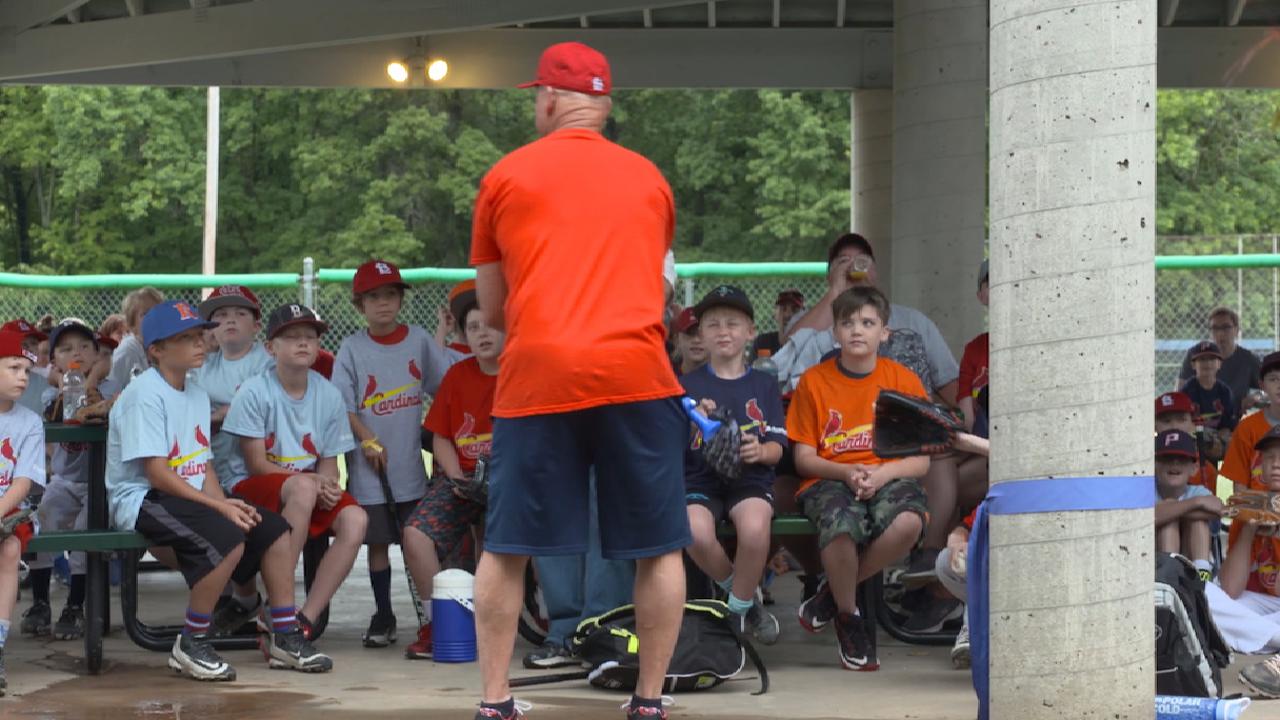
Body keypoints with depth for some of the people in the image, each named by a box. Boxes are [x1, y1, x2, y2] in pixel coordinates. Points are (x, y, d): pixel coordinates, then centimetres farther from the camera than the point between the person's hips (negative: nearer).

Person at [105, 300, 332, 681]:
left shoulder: (196, 394, 16)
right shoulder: (145, 393, -13)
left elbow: (204, 466, 12)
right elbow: (157, 473, -19)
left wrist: (227, 503, -8)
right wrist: (219, 506, -21)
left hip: (190, 497, 9)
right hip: (141, 500, -9)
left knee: (275, 529, -1)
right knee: (228, 537, -31)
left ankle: (284, 637, 8)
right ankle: (191, 645, -17)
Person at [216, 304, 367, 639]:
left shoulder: (329, 395, 4)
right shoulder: (254, 391, -10)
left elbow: (329, 461, 5)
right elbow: (256, 464, -12)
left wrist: (327, 486, -19)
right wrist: (312, 482, -23)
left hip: (310, 488, 5)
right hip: (249, 487, -5)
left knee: (354, 519, -25)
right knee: (302, 489, -38)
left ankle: (304, 620, -22)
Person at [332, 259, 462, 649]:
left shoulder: (419, 340, 6)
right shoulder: (352, 348, 0)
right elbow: (343, 404, -4)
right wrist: (368, 441, -10)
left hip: (411, 463, 1)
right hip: (370, 467, -1)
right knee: (378, 540, 4)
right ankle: (383, 616, 14)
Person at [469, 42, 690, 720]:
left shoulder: (506, 176, 10)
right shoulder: (649, 179, 15)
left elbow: (492, 310, 15)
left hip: (535, 377, -1)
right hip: (636, 374, 1)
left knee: (505, 549, 9)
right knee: (658, 548, 11)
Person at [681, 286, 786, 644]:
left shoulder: (764, 385, 14)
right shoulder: (688, 384, 12)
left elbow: (777, 448, 8)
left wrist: (760, 451, -16)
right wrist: (693, 420, -17)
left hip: (749, 478, 0)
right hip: (699, 479, 0)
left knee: (754, 528, -35)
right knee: (696, 532, -34)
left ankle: (738, 612, -8)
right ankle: (744, 595, -2)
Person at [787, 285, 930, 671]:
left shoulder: (904, 381, 7)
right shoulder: (814, 381, 6)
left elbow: (921, 461, 4)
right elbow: (804, 458, 4)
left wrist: (881, 474, -15)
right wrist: (846, 473, -15)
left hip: (889, 477, 1)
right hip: (830, 480, -1)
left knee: (908, 521, -36)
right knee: (841, 526, -38)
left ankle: (833, 593, -10)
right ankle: (849, 618, -8)